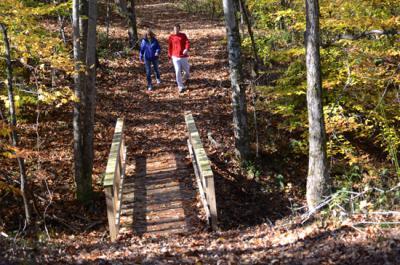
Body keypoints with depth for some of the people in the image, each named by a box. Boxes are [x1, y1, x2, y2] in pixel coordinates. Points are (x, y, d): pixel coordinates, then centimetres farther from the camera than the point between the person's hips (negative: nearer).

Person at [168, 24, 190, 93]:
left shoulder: (183, 35, -2)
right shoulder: (171, 37, 1)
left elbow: (187, 43, -14)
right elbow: (170, 47, 10)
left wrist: (186, 49, -35)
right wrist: (170, 56, 14)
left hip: (184, 56, 0)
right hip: (175, 57, 0)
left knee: (186, 69, 15)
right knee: (178, 71, -8)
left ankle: (186, 77, 52)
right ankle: (181, 87, 0)